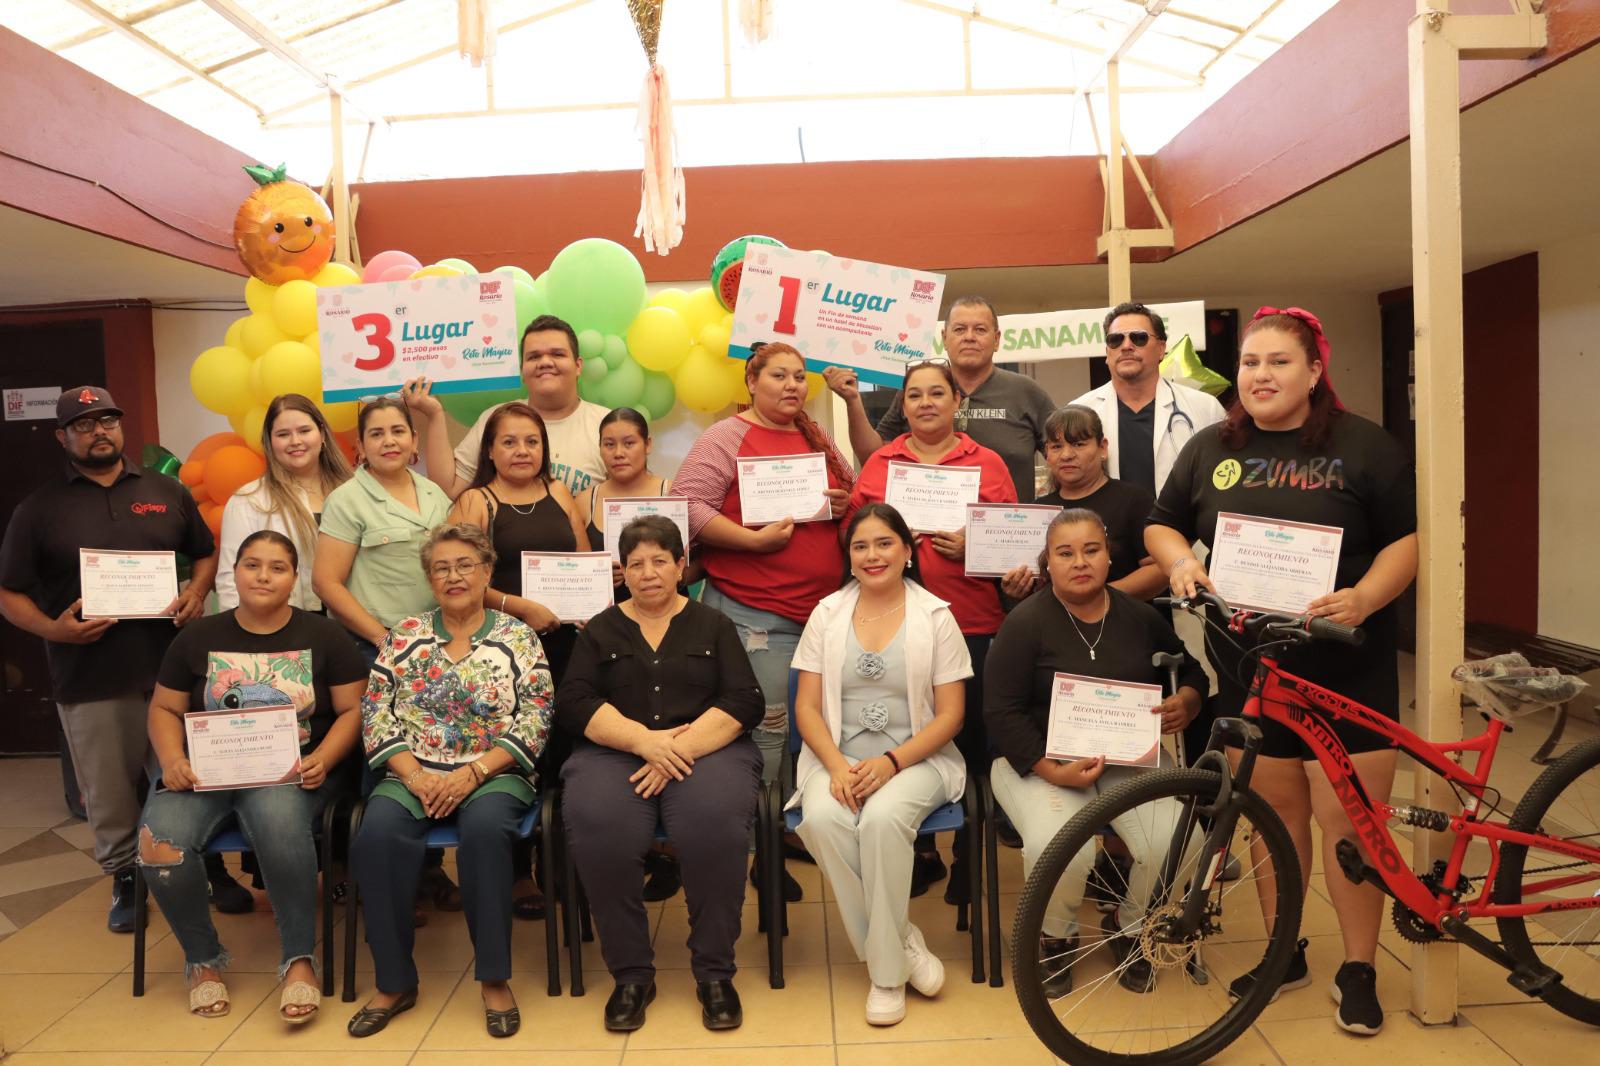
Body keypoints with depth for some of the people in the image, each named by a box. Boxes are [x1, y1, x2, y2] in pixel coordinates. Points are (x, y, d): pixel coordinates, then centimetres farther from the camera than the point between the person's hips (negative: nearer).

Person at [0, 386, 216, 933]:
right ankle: (125, 879, 28)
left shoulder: (166, 491, 8)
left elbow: (207, 552, 15)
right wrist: (52, 629, -14)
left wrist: (196, 593, -6)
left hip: (171, 667, 1)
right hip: (90, 679, 0)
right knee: (109, 795, 10)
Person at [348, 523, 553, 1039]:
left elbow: (534, 722, -3)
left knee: (485, 827, -34)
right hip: (412, 774, 2)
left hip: (493, 774, -2)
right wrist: (413, 776, -11)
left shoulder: (518, 637, 4)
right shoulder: (404, 635, 10)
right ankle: (394, 982, -11)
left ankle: (494, 978, -19)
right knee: (378, 833, -28)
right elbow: (376, 716, 4)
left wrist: (473, 773, -14)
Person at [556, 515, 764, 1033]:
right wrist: (645, 739, -13)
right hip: (614, 754, 1)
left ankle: (714, 975, -13)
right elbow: (572, 703, 3)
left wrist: (680, 749, -14)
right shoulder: (600, 630, 17)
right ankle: (630, 975, -11)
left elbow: (744, 701, 2)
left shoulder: (713, 625, 14)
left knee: (715, 825, -32)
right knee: (598, 831, -30)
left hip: (706, 751, -1)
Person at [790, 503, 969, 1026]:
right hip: (838, 755, 2)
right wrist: (836, 765, -14)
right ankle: (902, 943, -11)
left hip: (914, 757, -2)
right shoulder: (827, 614, 8)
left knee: (883, 818, -33)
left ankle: (886, 969, -13)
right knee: (821, 818, -30)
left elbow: (950, 715, -2)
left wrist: (891, 762, -17)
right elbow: (807, 707, 4)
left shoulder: (936, 617, 1)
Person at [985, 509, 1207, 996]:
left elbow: (1189, 671, 21)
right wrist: (1053, 771, -22)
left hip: (1130, 759, 4)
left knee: (1173, 842, -22)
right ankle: (1056, 939, 5)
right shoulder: (1025, 622, -7)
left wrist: (1185, 703, -4)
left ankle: (1128, 928, 12)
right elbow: (1002, 712, -10)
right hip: (1040, 759, -3)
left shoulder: (1140, 616, 6)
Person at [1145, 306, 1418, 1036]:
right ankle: (1285, 955, 26)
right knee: (1273, 815, 11)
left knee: (1349, 820, 0)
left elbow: (1407, 537, -2)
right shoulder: (1210, 449, 9)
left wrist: (1366, 598, -20)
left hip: (1346, 668, -2)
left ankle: (1358, 971, 16)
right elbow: (1163, 525, 15)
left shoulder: (1363, 446, 0)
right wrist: (1180, 562, -7)